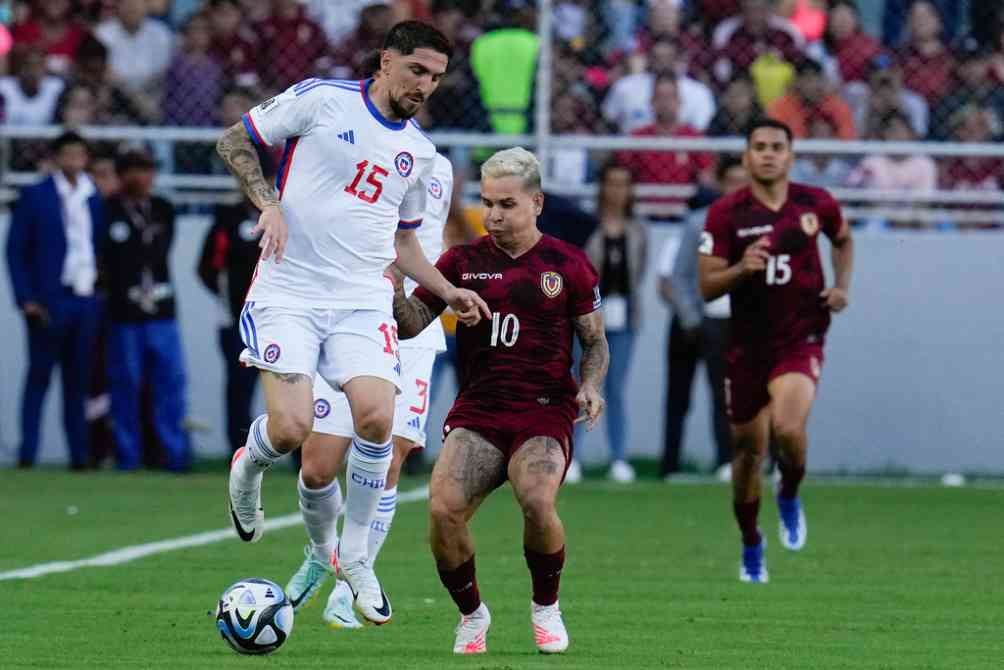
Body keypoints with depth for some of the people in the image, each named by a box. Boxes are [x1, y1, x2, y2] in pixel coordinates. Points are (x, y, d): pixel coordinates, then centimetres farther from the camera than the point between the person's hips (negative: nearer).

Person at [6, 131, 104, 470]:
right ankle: (27, 454, 0)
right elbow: (15, 250, -1)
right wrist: (26, 299, -8)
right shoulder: (35, 197, 0)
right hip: (48, 302, -4)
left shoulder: (95, 198, 12)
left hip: (86, 300, 4)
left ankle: (79, 455, 8)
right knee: (39, 378, -2)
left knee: (78, 380, 6)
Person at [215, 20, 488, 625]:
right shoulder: (321, 99, -2)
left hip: (362, 302, 4)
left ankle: (355, 554, 1)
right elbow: (236, 140, 4)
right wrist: (269, 203, -11)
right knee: (292, 429, -18)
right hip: (288, 290, -4)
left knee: (376, 417, -19)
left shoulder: (420, 153, 14)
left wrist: (447, 291, 13)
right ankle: (250, 466, 21)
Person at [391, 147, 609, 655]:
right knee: (443, 510, -23)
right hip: (476, 412, 2)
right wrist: (393, 289, -13)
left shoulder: (568, 265, 5)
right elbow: (411, 324, 7)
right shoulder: (463, 261, 9)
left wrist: (591, 386, -8)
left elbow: (595, 341, 11)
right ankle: (471, 614, 5)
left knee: (537, 501, -31)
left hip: (545, 413, -2)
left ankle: (545, 607, 0)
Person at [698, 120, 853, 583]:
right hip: (747, 345, 1)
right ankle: (750, 545, 30)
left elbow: (843, 240, 21)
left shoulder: (816, 204, -2)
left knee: (787, 427, -27)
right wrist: (741, 268, -27)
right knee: (748, 448, 8)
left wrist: (842, 286, 4)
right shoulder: (725, 213, -7)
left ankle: (789, 497, 6)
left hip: (801, 340, -1)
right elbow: (707, 287, -8)